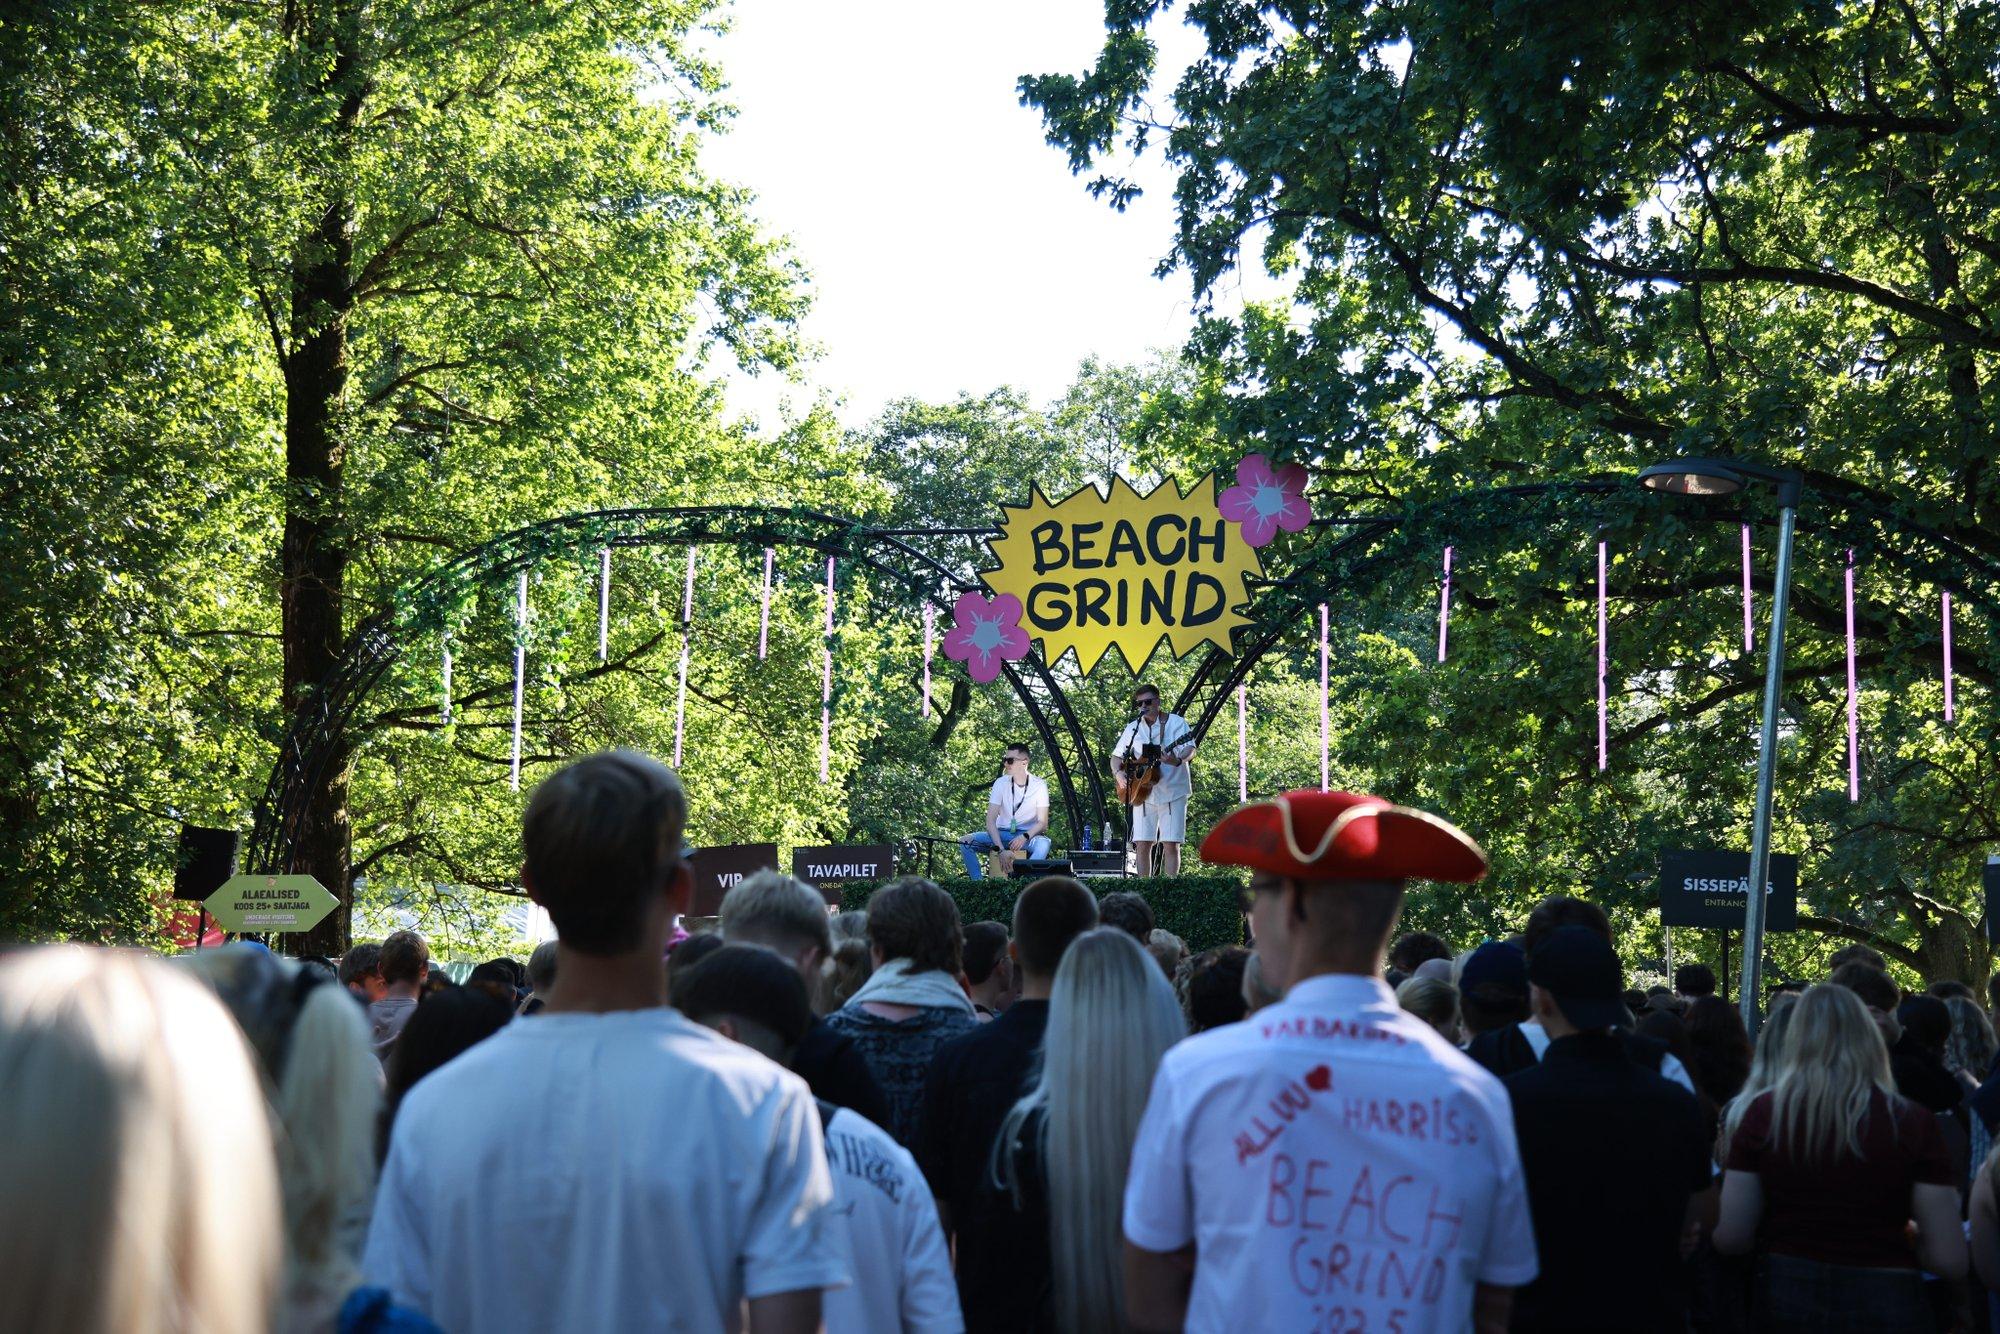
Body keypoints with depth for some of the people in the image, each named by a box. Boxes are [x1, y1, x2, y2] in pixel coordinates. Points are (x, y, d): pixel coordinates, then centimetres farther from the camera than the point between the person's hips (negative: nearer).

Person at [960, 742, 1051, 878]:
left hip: (1029, 835, -2)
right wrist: (1001, 850, -25)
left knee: (1043, 844, -37)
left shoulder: (1039, 785, -8)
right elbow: (990, 820, -12)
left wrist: (1025, 837, -30)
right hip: (1002, 833, 2)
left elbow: (1042, 822, -10)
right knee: (965, 842, -22)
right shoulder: (1001, 783, -6)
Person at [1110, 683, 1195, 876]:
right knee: (1142, 844, 0)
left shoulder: (1176, 722, 0)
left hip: (1172, 793, -4)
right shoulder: (1132, 728, 12)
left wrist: (1178, 760, -34)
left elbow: (1190, 749, -12)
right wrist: (1119, 773, -7)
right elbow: (1116, 757, 15)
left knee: (1170, 844, -7)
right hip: (1142, 793, 4)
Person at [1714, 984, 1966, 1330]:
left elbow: (1729, 1239, -5)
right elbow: (1950, 1261, -10)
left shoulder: (1765, 1112, -7)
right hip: (1884, 1306, -1)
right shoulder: (1912, 1122, -10)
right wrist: (1899, 1235, 10)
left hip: (1784, 1301, 1)